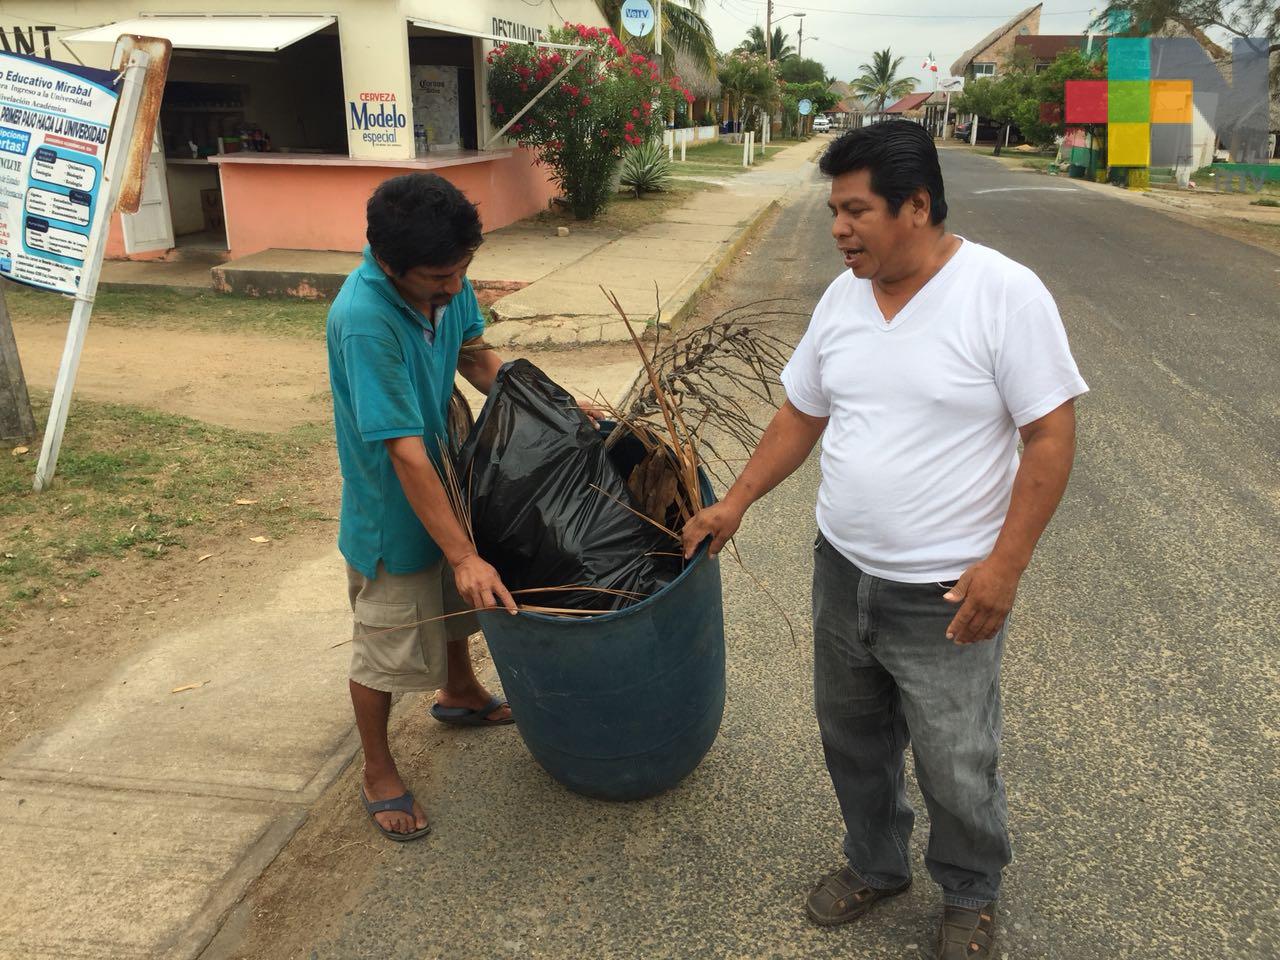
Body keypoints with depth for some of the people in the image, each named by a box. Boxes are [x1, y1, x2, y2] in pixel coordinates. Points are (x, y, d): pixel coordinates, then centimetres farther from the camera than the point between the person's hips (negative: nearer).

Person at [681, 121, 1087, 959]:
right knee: (853, 741, 22)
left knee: (957, 771, 10)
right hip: (842, 574, 6)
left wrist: (1005, 563, -19)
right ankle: (876, 864, 48)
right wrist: (737, 502, 7)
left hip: (945, 596, -6)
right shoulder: (842, 296, 2)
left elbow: (1050, 436, -15)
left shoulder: (1005, 294, -16)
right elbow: (801, 416, 11)